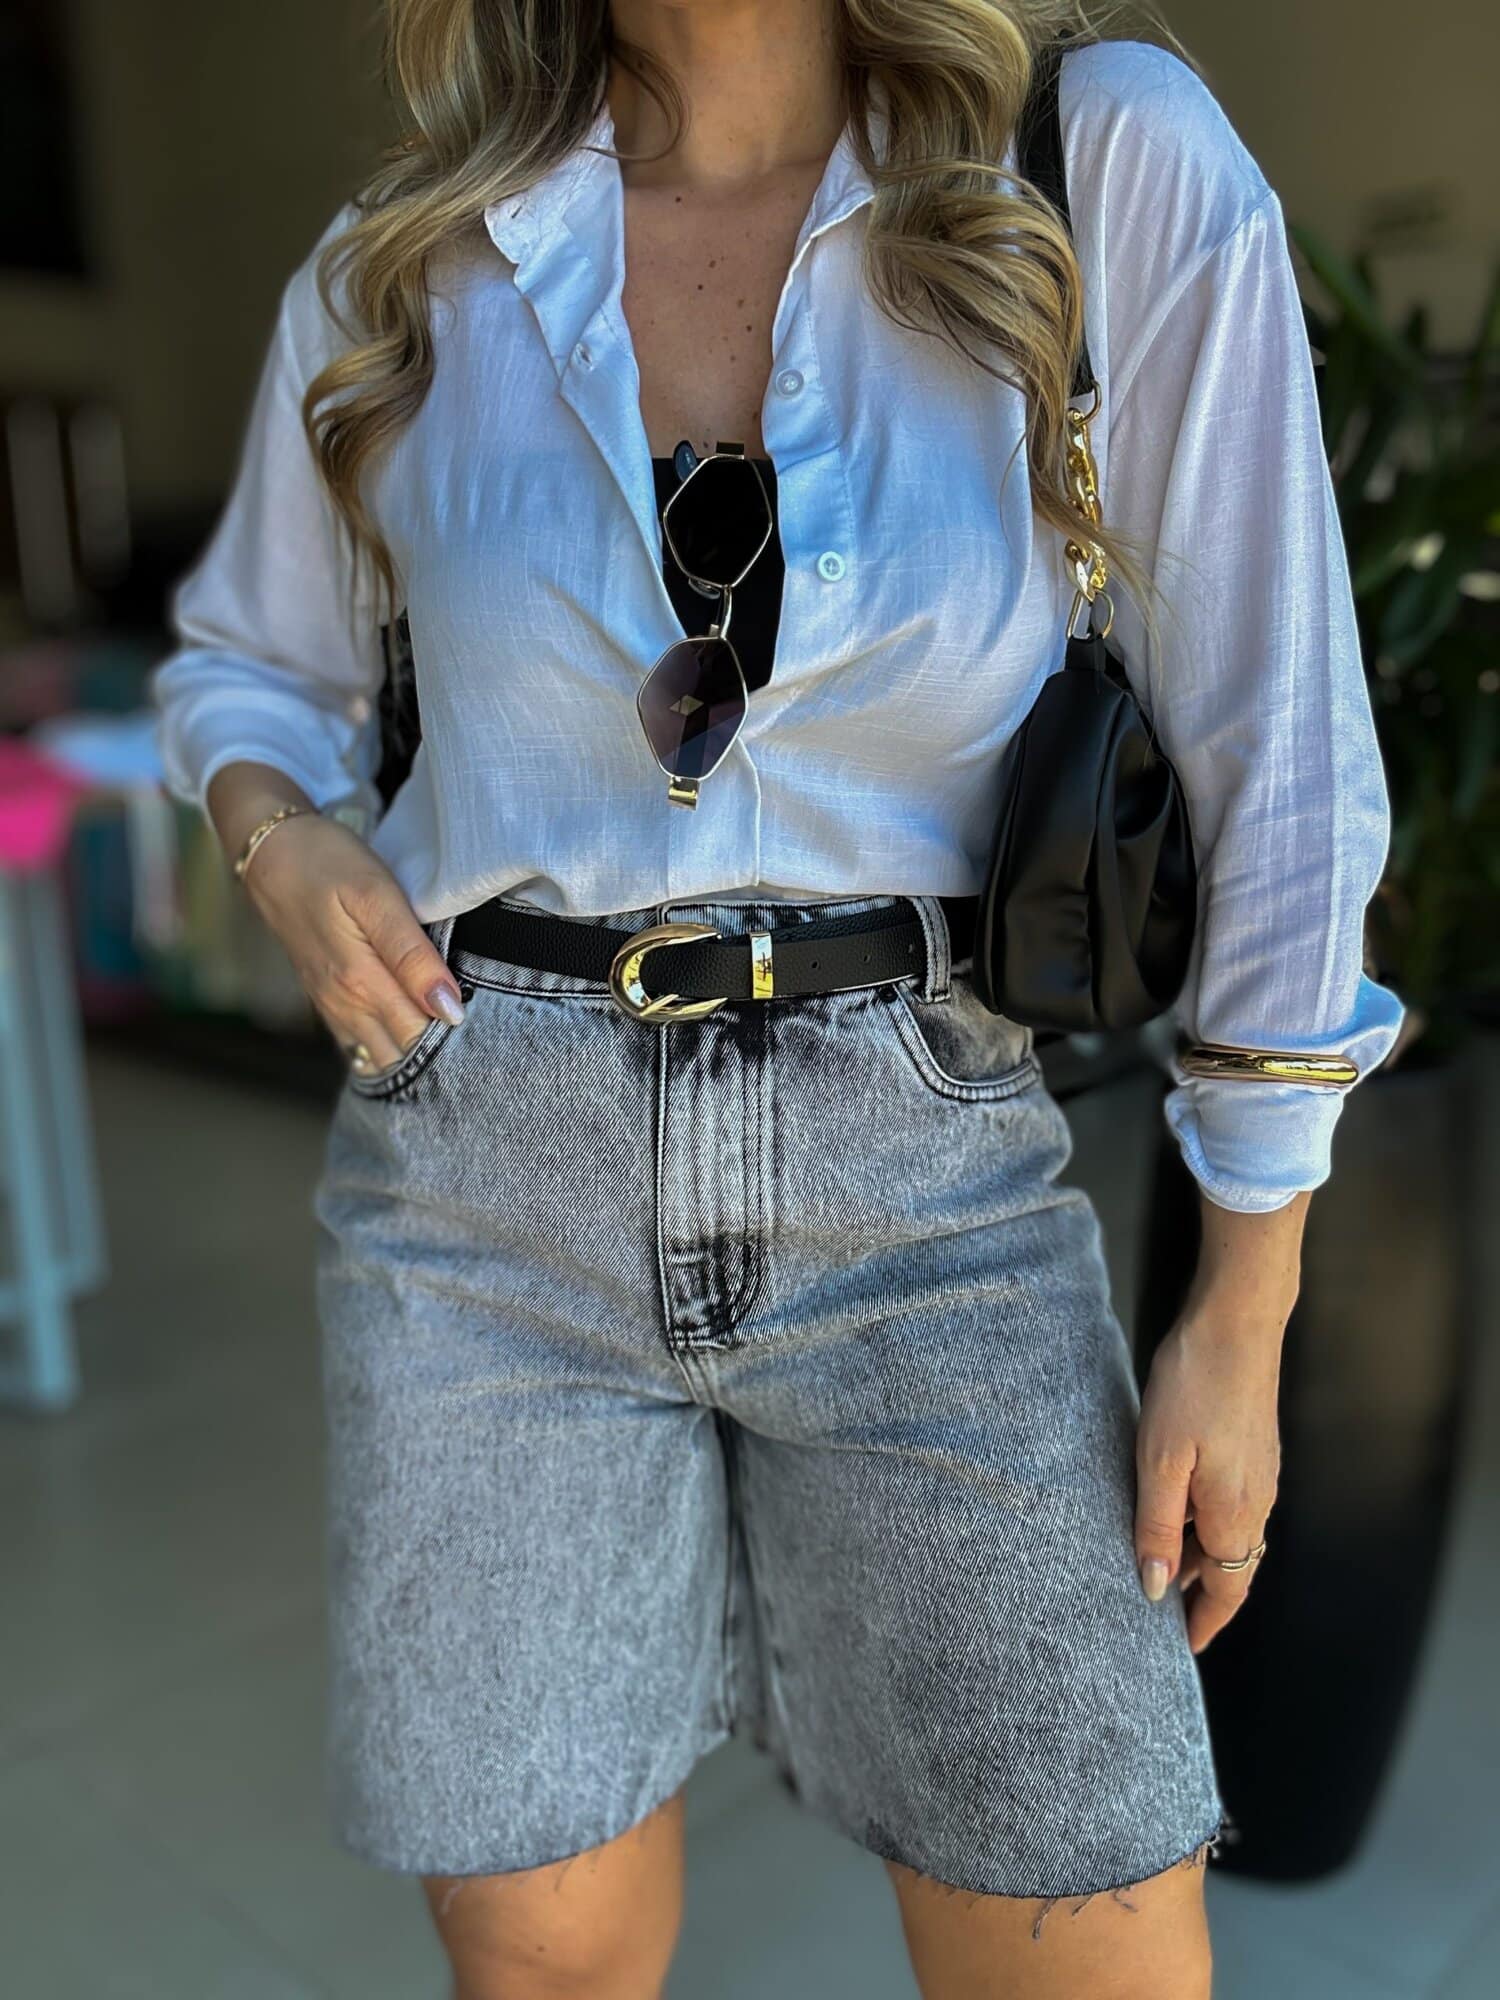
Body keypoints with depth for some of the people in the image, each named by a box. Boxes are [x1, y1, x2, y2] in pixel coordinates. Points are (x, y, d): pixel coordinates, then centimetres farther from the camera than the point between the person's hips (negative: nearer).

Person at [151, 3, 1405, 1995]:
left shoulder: (1120, 161, -3)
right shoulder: (402, 266, 4)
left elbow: (1275, 755, -4)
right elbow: (250, 662, 19)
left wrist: (1242, 1307, -3)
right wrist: (286, 837, -5)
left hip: (928, 1173, -1)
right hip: (493, 1175, 2)